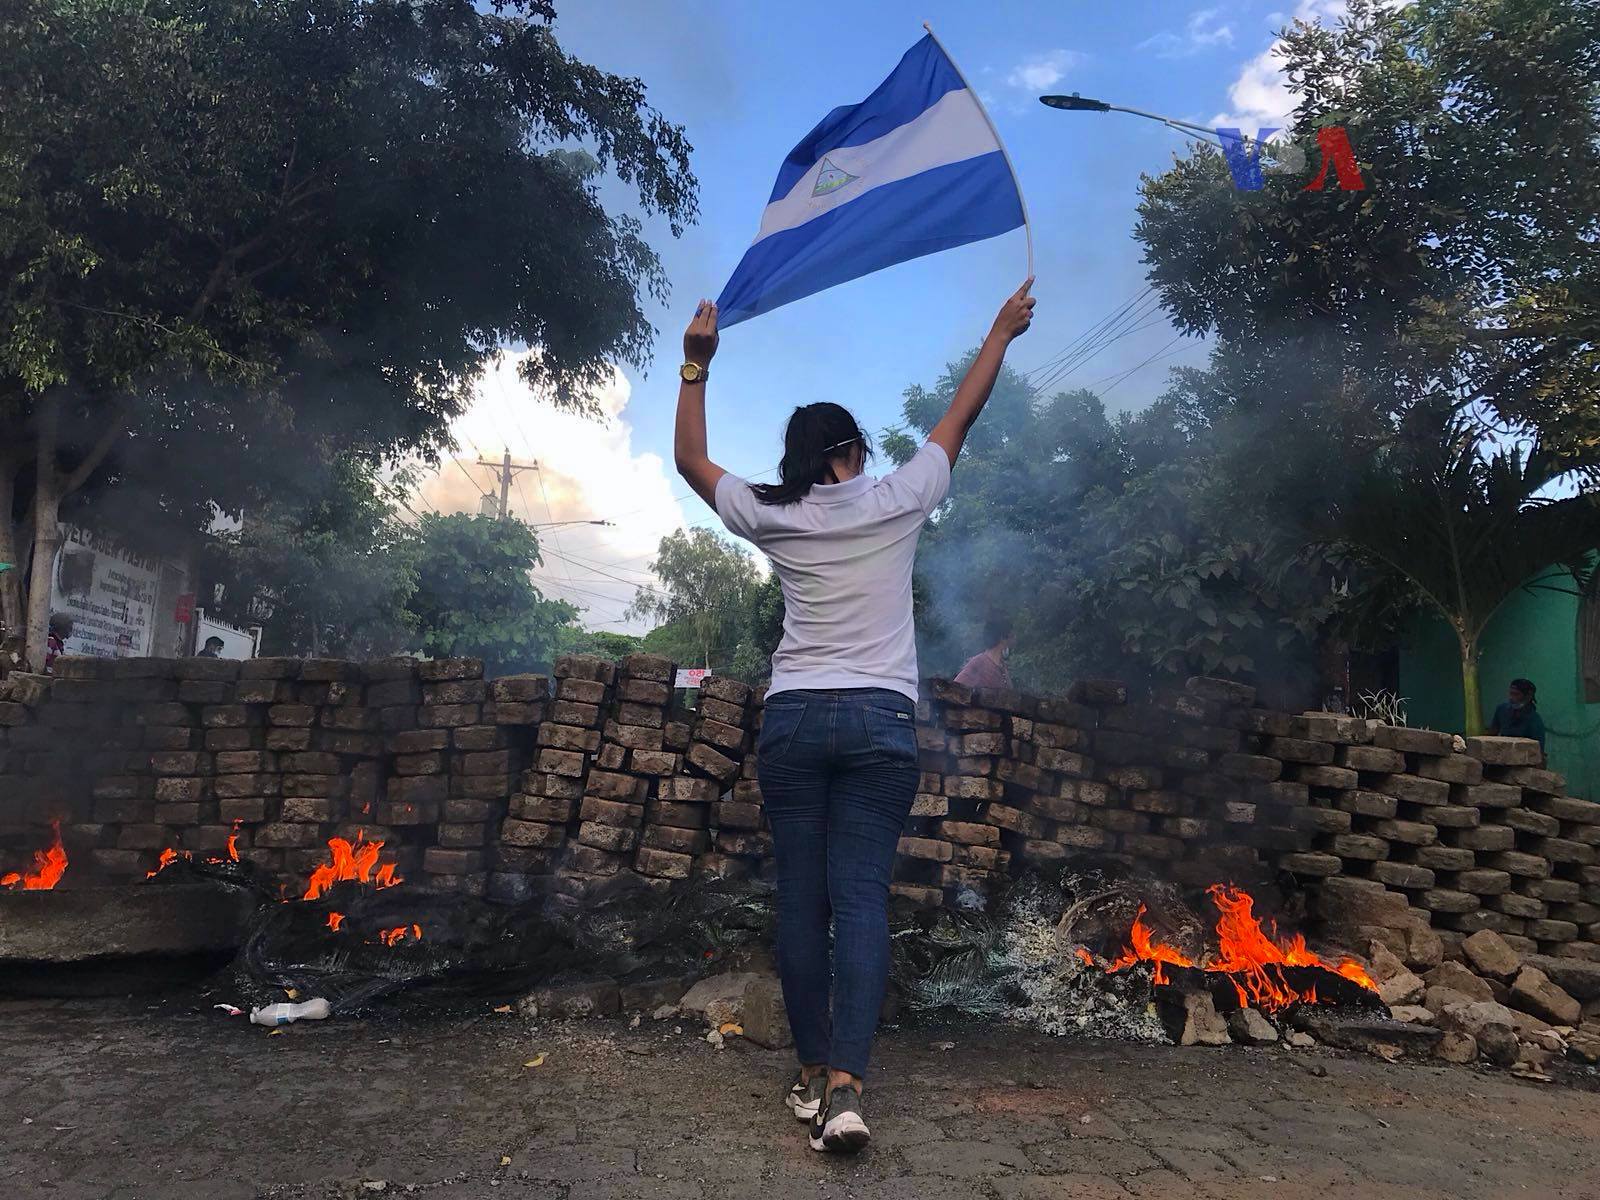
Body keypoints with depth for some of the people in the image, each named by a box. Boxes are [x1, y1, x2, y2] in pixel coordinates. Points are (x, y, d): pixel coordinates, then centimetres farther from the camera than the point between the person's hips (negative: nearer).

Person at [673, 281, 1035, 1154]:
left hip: (794, 719, 1)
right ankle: (845, 1085, -13)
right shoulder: (898, 501, 2)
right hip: (881, 721, -1)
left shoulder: (773, 518, 4)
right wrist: (1003, 333, 28)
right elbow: (960, 419, 15)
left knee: (801, 898, 6)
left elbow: (691, 460, 17)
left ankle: (813, 1074, 12)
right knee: (862, 898, -4)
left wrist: (695, 366, 23)